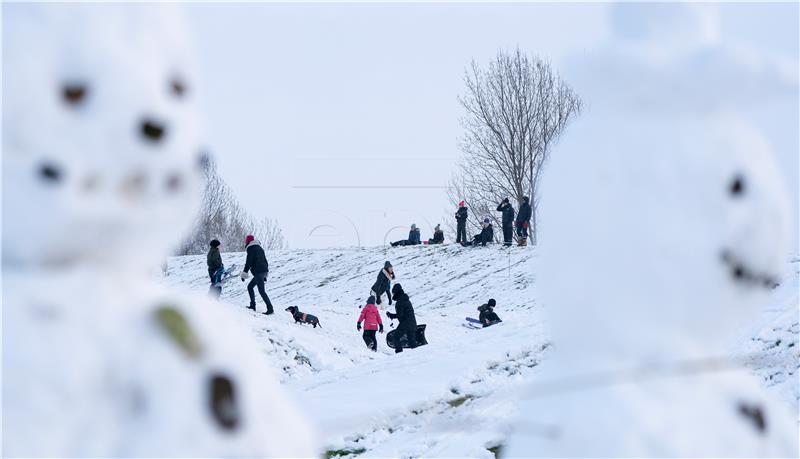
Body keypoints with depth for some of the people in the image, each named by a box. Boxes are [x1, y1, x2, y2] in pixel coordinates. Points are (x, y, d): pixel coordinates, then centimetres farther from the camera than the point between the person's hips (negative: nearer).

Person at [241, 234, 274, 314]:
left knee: (261, 291, -10)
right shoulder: (259, 248, 21)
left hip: (258, 272, -9)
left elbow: (248, 262, -12)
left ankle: (270, 308, -16)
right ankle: (253, 305, 16)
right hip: (264, 271, 9)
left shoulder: (250, 248, -5)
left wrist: (244, 274, -10)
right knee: (250, 287, 19)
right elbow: (265, 261, 23)